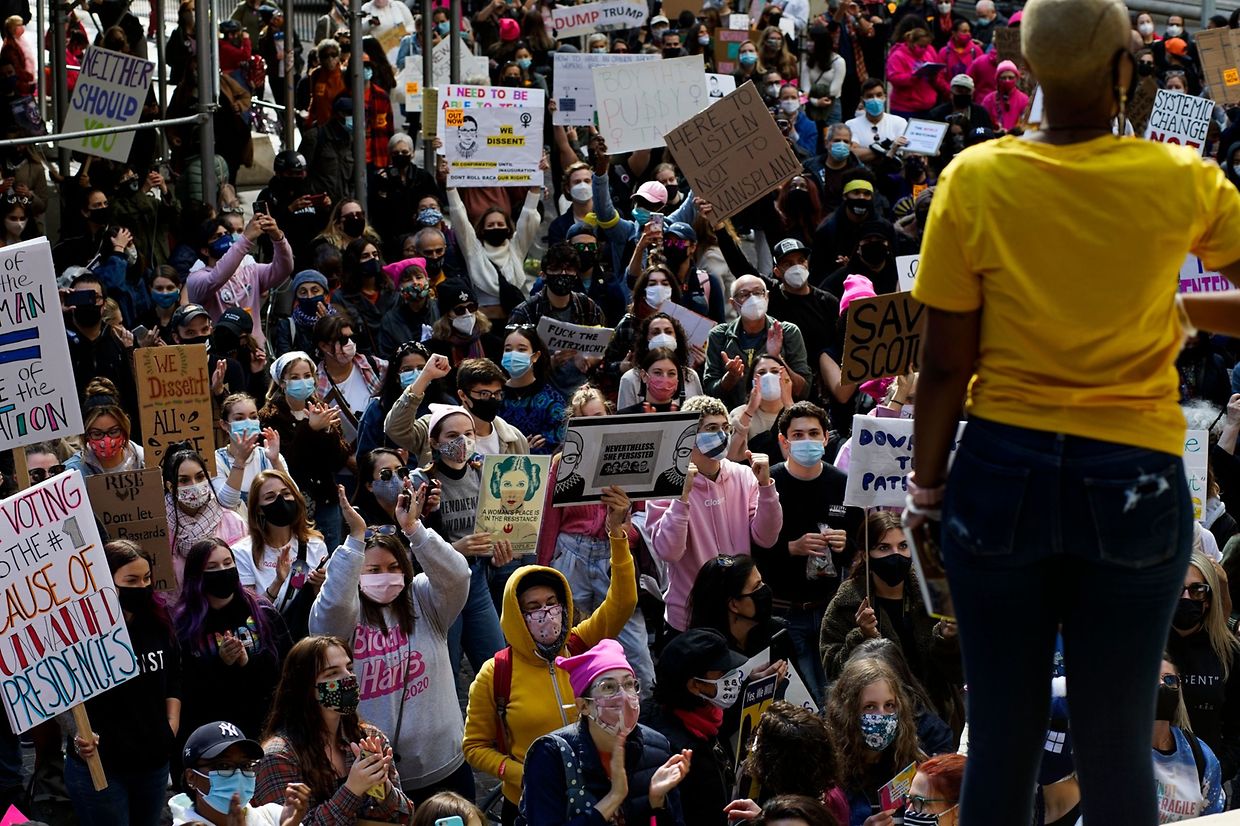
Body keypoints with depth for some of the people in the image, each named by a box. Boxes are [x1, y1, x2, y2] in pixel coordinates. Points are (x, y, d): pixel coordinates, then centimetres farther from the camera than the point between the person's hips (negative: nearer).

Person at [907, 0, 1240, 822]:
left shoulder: (975, 179, -7)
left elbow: (945, 365, -5)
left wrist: (927, 490, 7)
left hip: (1003, 476, 1)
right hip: (1133, 482, 0)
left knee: (1002, 740, 9)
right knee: (1116, 747, 8)